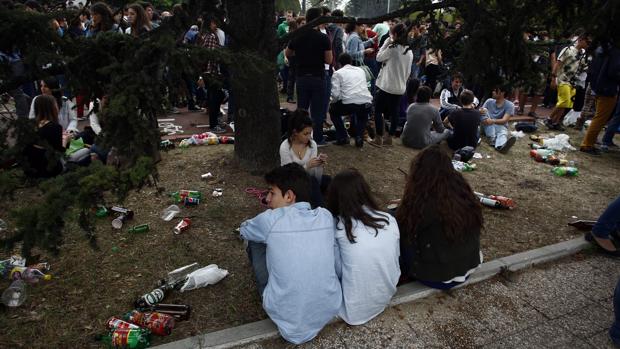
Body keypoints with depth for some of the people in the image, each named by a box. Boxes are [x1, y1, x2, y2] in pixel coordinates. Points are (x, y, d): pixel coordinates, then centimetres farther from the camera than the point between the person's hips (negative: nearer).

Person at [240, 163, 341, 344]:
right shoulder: (326, 216, -4)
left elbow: (244, 230, 9)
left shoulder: (271, 219, -14)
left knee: (255, 241, 9)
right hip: (330, 309, 4)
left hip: (288, 317, -3)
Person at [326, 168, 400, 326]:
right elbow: (396, 256, 5)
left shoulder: (339, 225, -16)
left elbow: (337, 269, -9)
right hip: (386, 297, 5)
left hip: (355, 310, -5)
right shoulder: (389, 220, -7)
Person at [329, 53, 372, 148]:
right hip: (367, 104, 4)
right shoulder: (361, 70, 22)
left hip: (349, 104, -4)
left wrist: (333, 102, 19)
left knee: (333, 110, 27)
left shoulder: (337, 73, 8)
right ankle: (359, 137, 19)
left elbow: (335, 94, -2)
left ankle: (343, 137, 20)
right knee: (362, 114, 39)